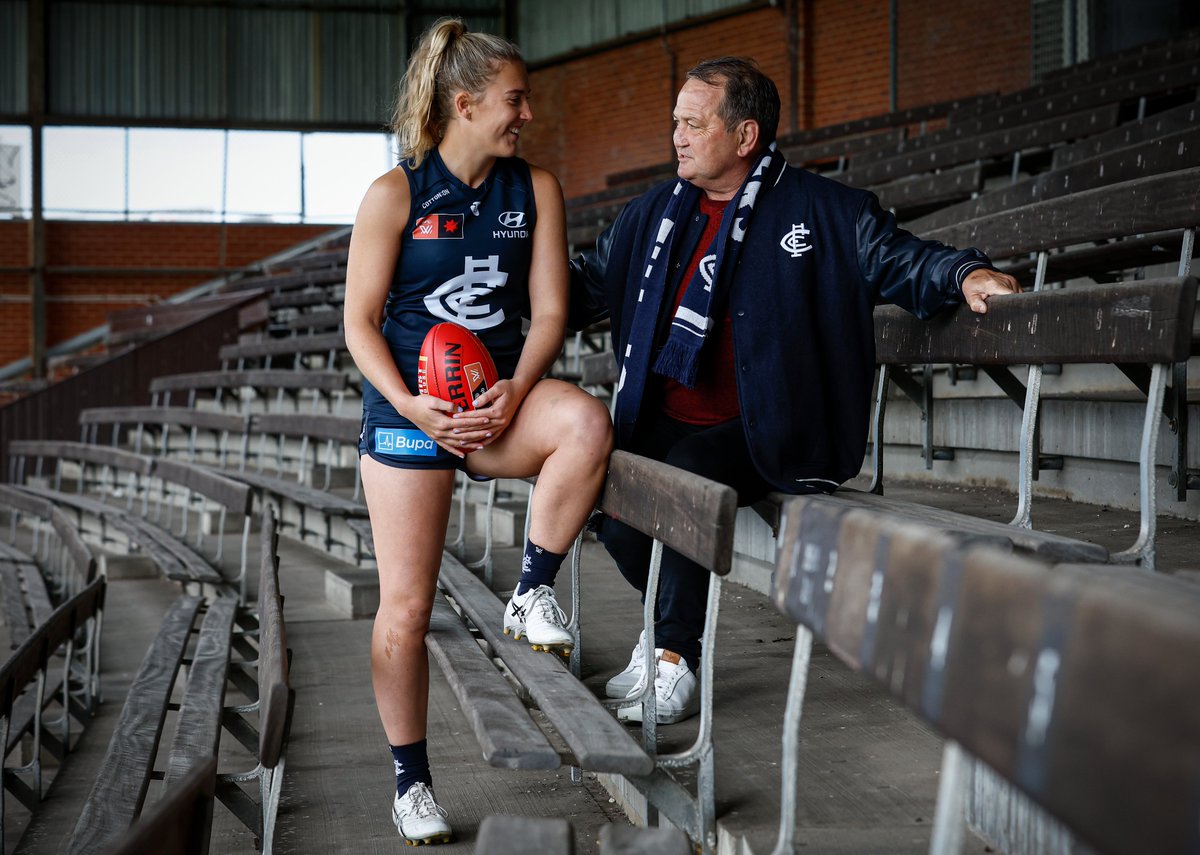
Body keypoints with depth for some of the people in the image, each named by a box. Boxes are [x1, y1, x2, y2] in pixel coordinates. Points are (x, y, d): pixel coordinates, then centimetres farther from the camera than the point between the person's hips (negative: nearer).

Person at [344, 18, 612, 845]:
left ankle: (535, 592, -14)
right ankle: (411, 781, 17)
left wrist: (515, 394, -17)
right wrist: (414, 407, -18)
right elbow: (360, 321, -4)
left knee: (586, 421, -34)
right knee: (406, 607, -1)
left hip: (500, 398, 2)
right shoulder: (395, 194, -6)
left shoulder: (536, 189, 2)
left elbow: (550, 310, 0)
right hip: (409, 405, -2)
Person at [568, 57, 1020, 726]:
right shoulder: (655, 215, 16)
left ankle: (677, 658, -17)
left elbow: (902, 259, 0)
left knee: (685, 476, -33)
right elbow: (587, 286, 23)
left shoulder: (823, 211, 1)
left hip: (760, 433, -5)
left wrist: (965, 274, -21)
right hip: (665, 421, 5)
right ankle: (671, 623, 11)